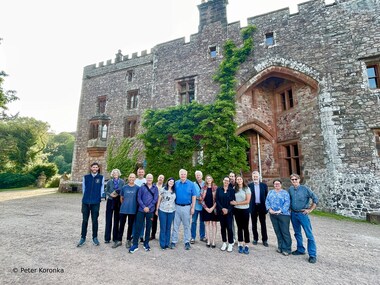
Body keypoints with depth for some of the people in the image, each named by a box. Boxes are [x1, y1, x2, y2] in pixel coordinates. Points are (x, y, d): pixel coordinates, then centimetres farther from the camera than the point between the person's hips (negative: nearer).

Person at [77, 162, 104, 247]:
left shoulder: (101, 177, 0)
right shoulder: (85, 177, 4)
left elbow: (102, 189, 4)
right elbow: (83, 188, 9)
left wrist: (99, 198, 4)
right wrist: (86, 197, 9)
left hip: (96, 202, -1)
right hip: (85, 202, 1)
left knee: (94, 220, 7)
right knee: (84, 220, 9)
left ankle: (95, 238, 21)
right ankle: (83, 238, 22)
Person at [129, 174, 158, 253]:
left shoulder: (155, 188, 4)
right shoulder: (142, 187, 2)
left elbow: (155, 199, -1)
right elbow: (139, 198, -2)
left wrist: (149, 207, -10)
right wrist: (144, 207, -11)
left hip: (150, 211, 1)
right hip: (141, 210, -1)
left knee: (148, 227, 11)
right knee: (138, 227, 1)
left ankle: (146, 244, 25)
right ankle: (135, 244, 12)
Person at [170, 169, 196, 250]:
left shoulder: (191, 184, -3)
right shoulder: (176, 183, 1)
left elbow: (194, 196, -1)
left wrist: (192, 208, -4)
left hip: (187, 207, -1)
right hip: (177, 207, 1)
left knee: (186, 225, 10)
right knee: (175, 225, 8)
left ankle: (187, 242, 22)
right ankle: (174, 241, 21)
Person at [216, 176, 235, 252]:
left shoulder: (231, 190, 1)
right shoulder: (219, 189, 2)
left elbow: (233, 201, -1)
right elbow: (216, 200, -1)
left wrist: (228, 210, -10)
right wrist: (222, 208, -10)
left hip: (229, 211, -1)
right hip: (221, 211, 1)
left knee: (229, 227, -3)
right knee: (222, 227, 8)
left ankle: (230, 244, 12)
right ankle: (224, 243, 22)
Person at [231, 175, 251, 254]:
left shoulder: (247, 188, -7)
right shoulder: (234, 189, 1)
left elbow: (247, 201, -12)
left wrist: (237, 203, -12)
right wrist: (233, 202, -9)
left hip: (245, 210, -3)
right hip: (237, 210, 3)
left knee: (245, 228, 4)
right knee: (239, 227, 12)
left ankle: (246, 246, 16)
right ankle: (240, 245, 23)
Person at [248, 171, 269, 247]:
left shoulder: (264, 185, 2)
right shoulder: (249, 185, -2)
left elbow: (266, 196, 3)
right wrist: (248, 206, -6)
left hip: (262, 206, 0)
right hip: (253, 207, 0)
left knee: (263, 224, 7)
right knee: (254, 224, 10)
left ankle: (264, 239, 18)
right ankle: (255, 238, 24)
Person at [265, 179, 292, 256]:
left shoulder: (285, 192, 0)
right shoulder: (270, 192, 13)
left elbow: (287, 203, -10)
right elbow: (267, 201, 7)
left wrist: (280, 211, -18)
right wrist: (269, 209, -9)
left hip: (283, 214, -4)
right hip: (273, 215, 4)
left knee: (285, 232, 0)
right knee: (277, 232, 11)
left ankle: (287, 249, 12)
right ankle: (280, 247, 24)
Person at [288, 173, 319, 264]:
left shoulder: (304, 188, -11)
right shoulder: (290, 189, 1)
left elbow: (315, 199, -8)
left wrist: (310, 210, -8)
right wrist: (290, 208, 9)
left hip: (302, 213, -4)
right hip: (293, 214, 5)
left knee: (309, 234, -2)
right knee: (297, 233, 16)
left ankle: (312, 255, 8)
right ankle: (300, 250, 32)